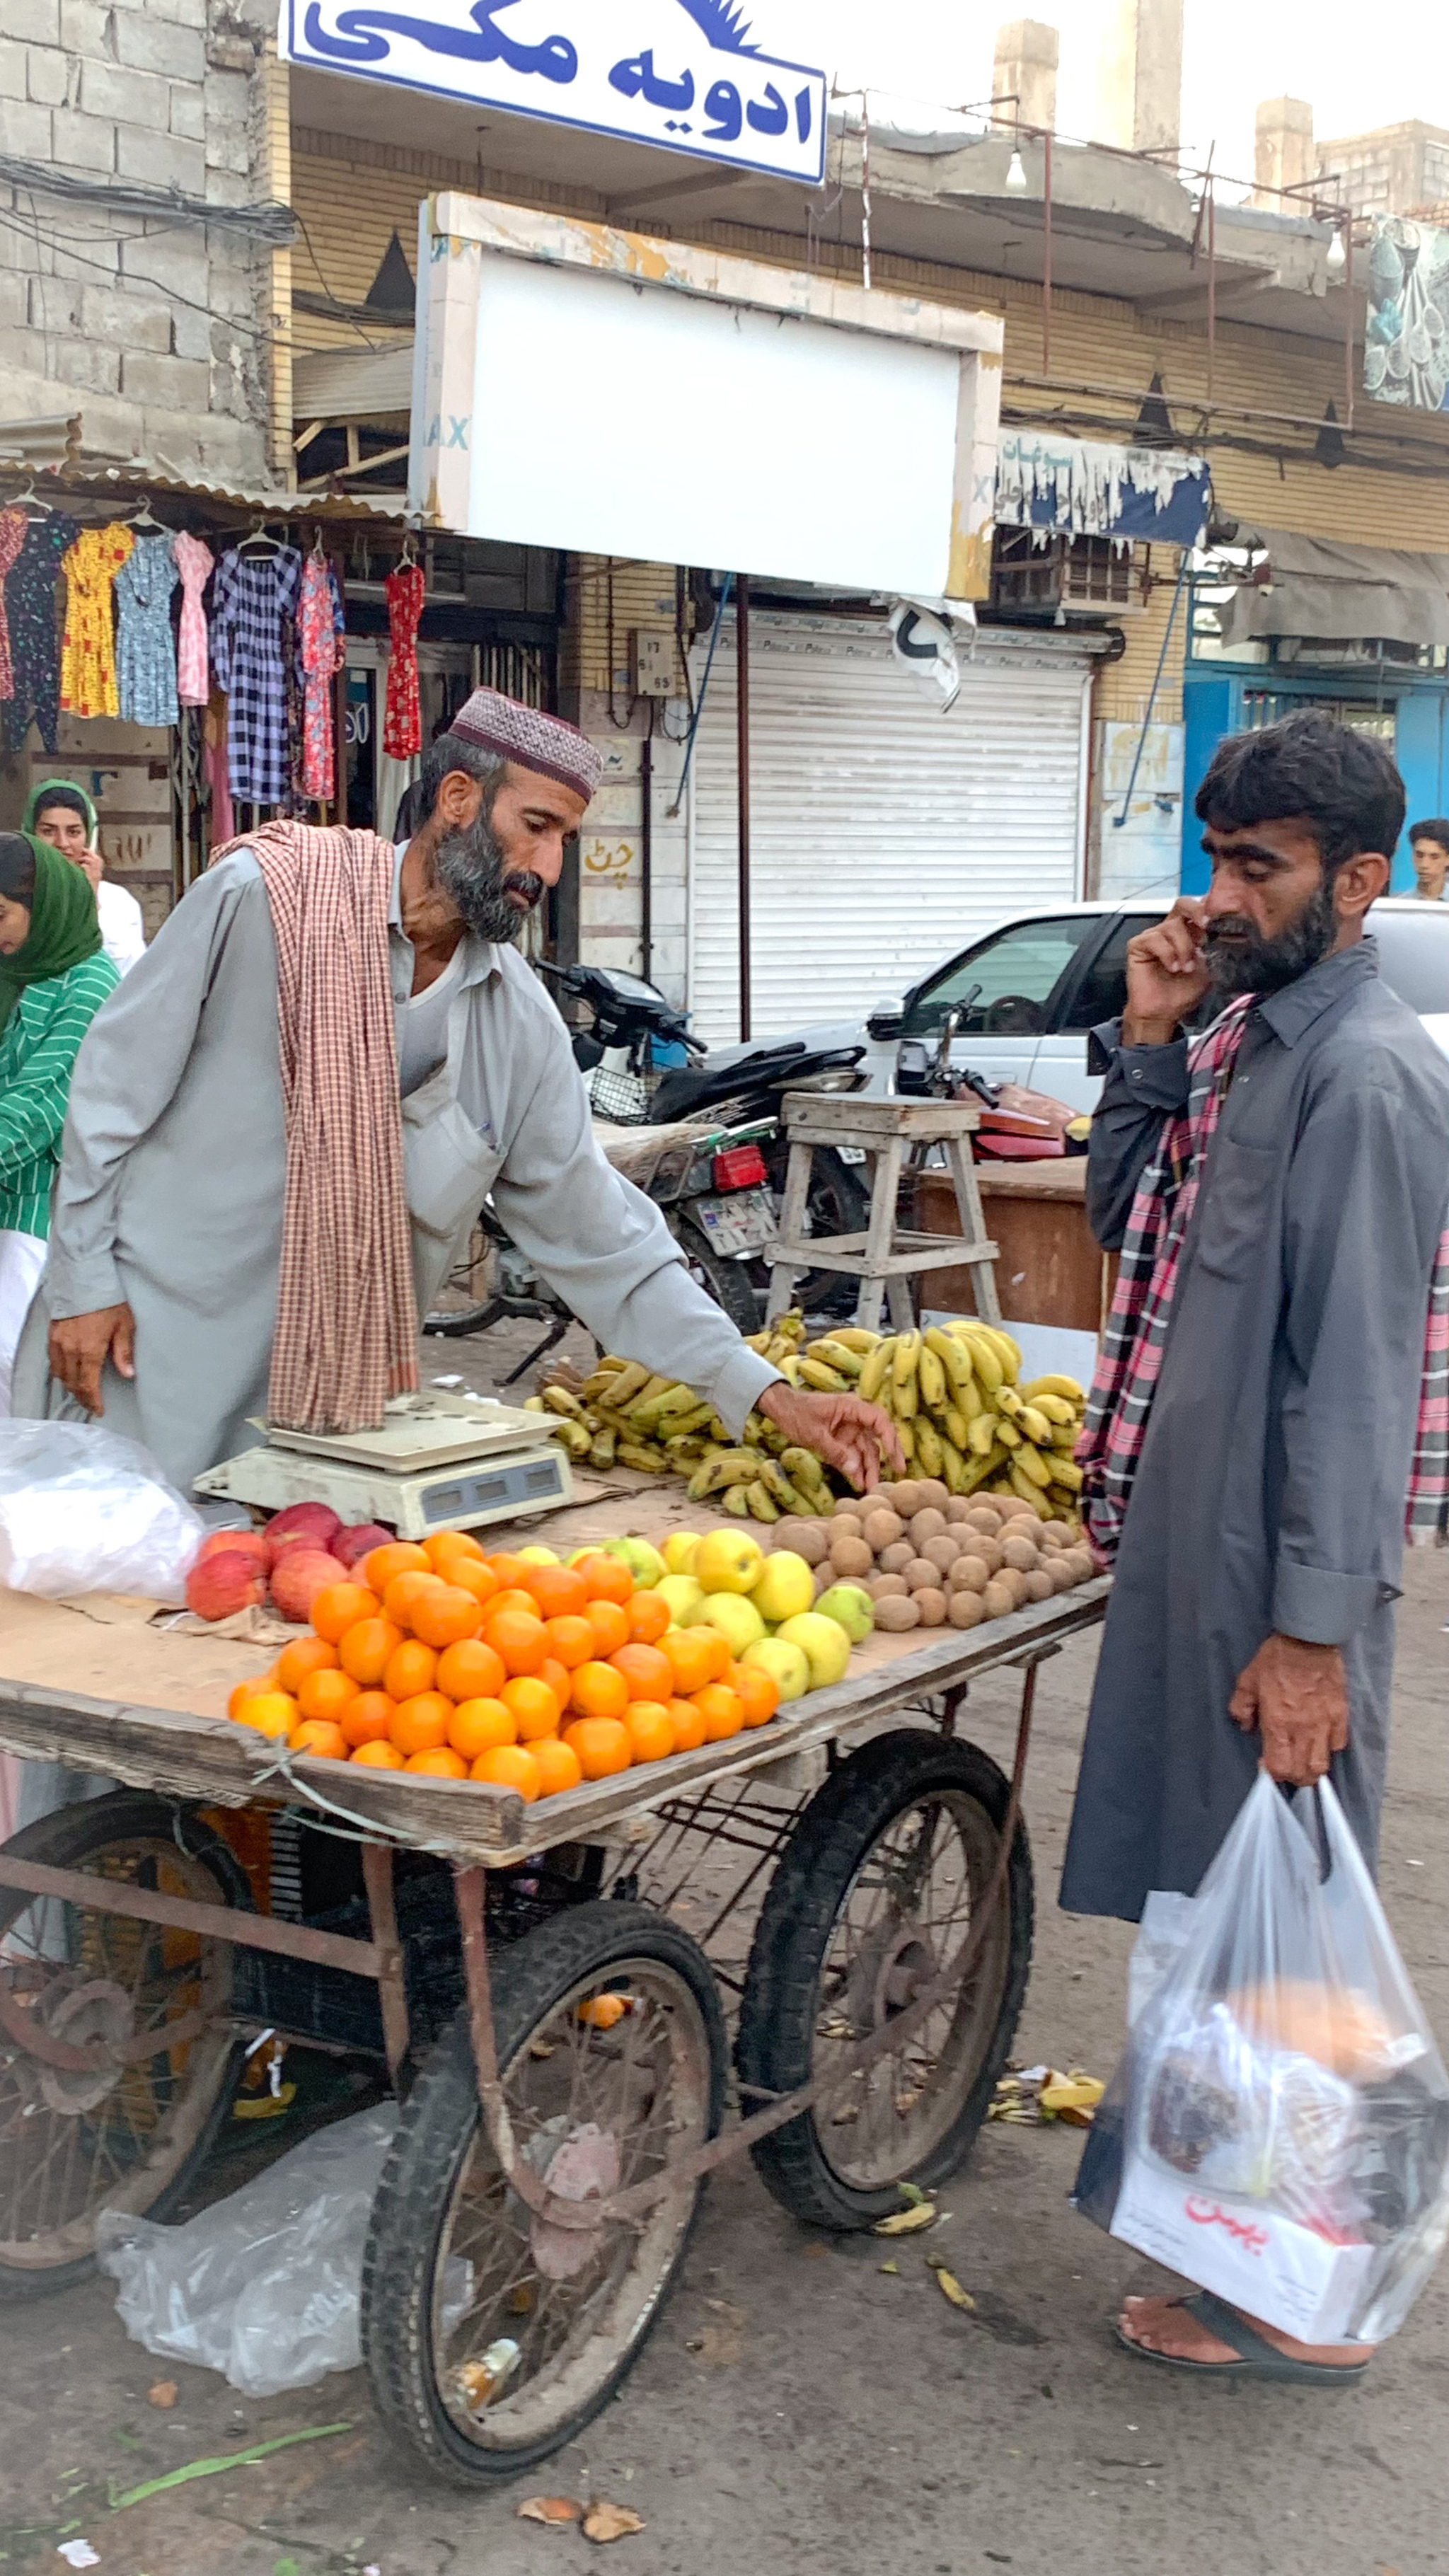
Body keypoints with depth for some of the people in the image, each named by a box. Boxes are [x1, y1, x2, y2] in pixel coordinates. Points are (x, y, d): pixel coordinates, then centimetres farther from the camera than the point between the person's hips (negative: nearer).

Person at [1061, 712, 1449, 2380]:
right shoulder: (1248, 1027, 10)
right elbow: (1128, 1217, 17)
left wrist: (1312, 1630, -22)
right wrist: (1149, 1043, 3)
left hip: (1279, 1569, -9)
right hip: (1191, 1540, 9)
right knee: (1211, 1887, 20)